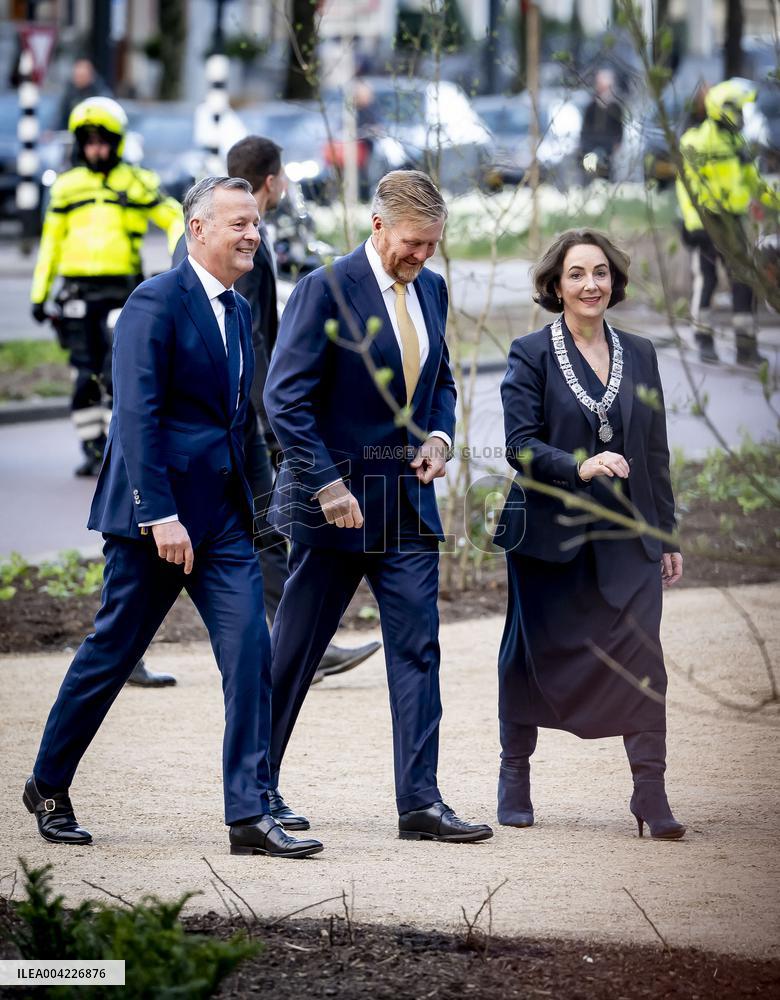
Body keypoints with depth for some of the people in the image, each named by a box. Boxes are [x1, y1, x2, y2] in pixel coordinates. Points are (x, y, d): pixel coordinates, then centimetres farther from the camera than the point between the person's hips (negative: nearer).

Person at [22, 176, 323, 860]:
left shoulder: (238, 311, 14)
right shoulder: (157, 302, -12)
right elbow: (138, 414, -18)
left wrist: (243, 503, 15)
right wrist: (160, 515, -23)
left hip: (223, 515, 7)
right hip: (157, 512, -7)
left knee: (250, 651, -5)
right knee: (112, 653, 4)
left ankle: (251, 815, -6)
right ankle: (49, 787, 23)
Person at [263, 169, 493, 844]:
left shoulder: (432, 290, 9)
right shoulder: (327, 289, -12)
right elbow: (286, 399, -15)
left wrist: (439, 436, 2)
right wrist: (328, 488, -18)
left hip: (407, 502, 6)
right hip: (335, 497, -6)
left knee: (418, 650, -1)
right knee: (294, 653, 5)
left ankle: (421, 804, -1)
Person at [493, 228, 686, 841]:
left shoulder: (639, 355, 10)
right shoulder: (531, 354, -2)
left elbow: (655, 452, 13)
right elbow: (521, 444, -9)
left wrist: (668, 536, 11)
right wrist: (580, 468, -26)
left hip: (626, 537, 2)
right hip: (548, 532, -2)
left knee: (641, 655, -11)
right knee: (533, 653, 8)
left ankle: (650, 792, -12)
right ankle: (515, 778, 25)